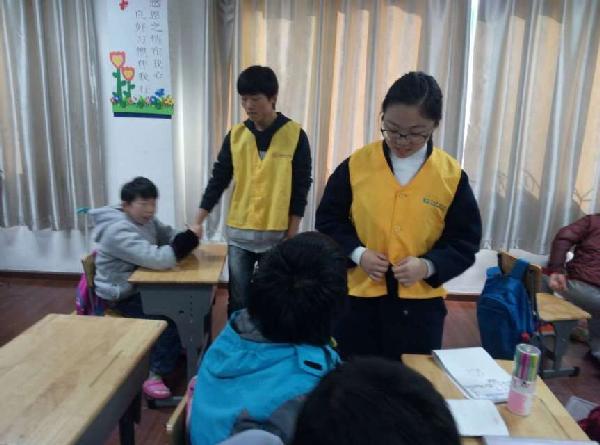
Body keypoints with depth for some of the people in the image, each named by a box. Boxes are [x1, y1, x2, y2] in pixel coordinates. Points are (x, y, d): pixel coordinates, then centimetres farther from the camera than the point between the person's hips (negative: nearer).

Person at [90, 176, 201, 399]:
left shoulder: (145, 219, 1)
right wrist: (189, 238, -29)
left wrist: (188, 237, -20)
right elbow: (157, 259, -38)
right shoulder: (119, 231, -28)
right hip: (121, 296, -9)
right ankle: (155, 376, -9)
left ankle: (182, 345, 20)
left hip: (141, 285, 9)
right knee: (171, 316, -22)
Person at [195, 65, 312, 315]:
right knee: (238, 298, 11)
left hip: (277, 235, -2)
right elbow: (218, 179, 4)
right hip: (238, 233, 2)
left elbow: (301, 188, -4)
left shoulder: (295, 135, -6)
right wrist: (197, 222, -3)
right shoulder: (235, 134, 2)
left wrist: (292, 235, -6)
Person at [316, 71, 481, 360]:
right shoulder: (356, 165, -6)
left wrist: (428, 265, -17)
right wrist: (357, 253, -15)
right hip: (358, 296, 0)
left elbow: (465, 242, 0)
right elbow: (328, 220, 1)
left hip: (420, 303, 0)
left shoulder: (452, 176, -6)